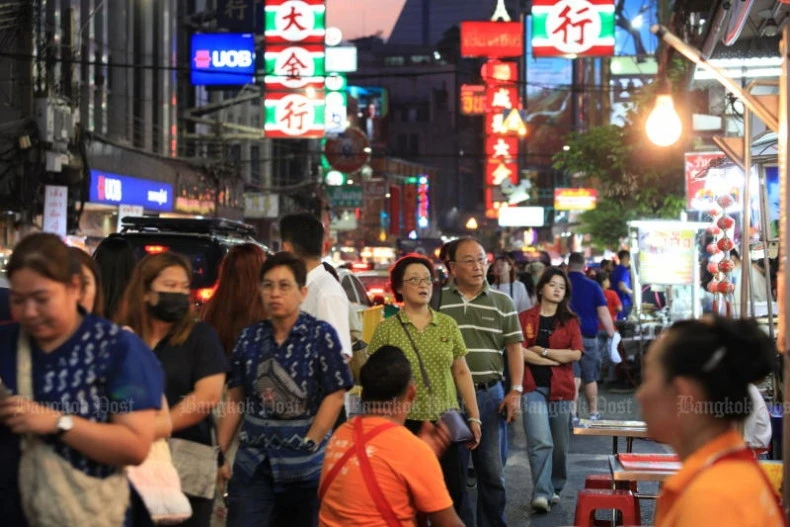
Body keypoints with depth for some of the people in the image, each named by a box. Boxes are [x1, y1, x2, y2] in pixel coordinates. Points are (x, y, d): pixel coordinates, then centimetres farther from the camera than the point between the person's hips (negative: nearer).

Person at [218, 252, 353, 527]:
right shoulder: (250, 337, 7)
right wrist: (220, 451, 4)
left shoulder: (321, 334, -4)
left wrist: (309, 444, -15)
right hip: (253, 460, 3)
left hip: (305, 463, -3)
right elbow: (235, 399, 10)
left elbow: (335, 394, -9)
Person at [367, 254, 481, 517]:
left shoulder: (448, 325, 6)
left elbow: (462, 373, 10)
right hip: (404, 424, -2)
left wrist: (474, 417, 9)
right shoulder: (386, 329, -2)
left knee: (454, 492, 5)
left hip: (447, 422, 2)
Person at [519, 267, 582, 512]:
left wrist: (542, 350, -6)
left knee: (560, 445, 11)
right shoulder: (525, 318, 3)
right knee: (540, 442, -15)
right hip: (533, 387, -2)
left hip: (560, 388, 3)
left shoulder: (570, 321, 8)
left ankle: (554, 488, 28)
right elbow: (519, 352, -9)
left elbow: (576, 353, -4)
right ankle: (541, 493, -15)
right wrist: (557, 359, -8)